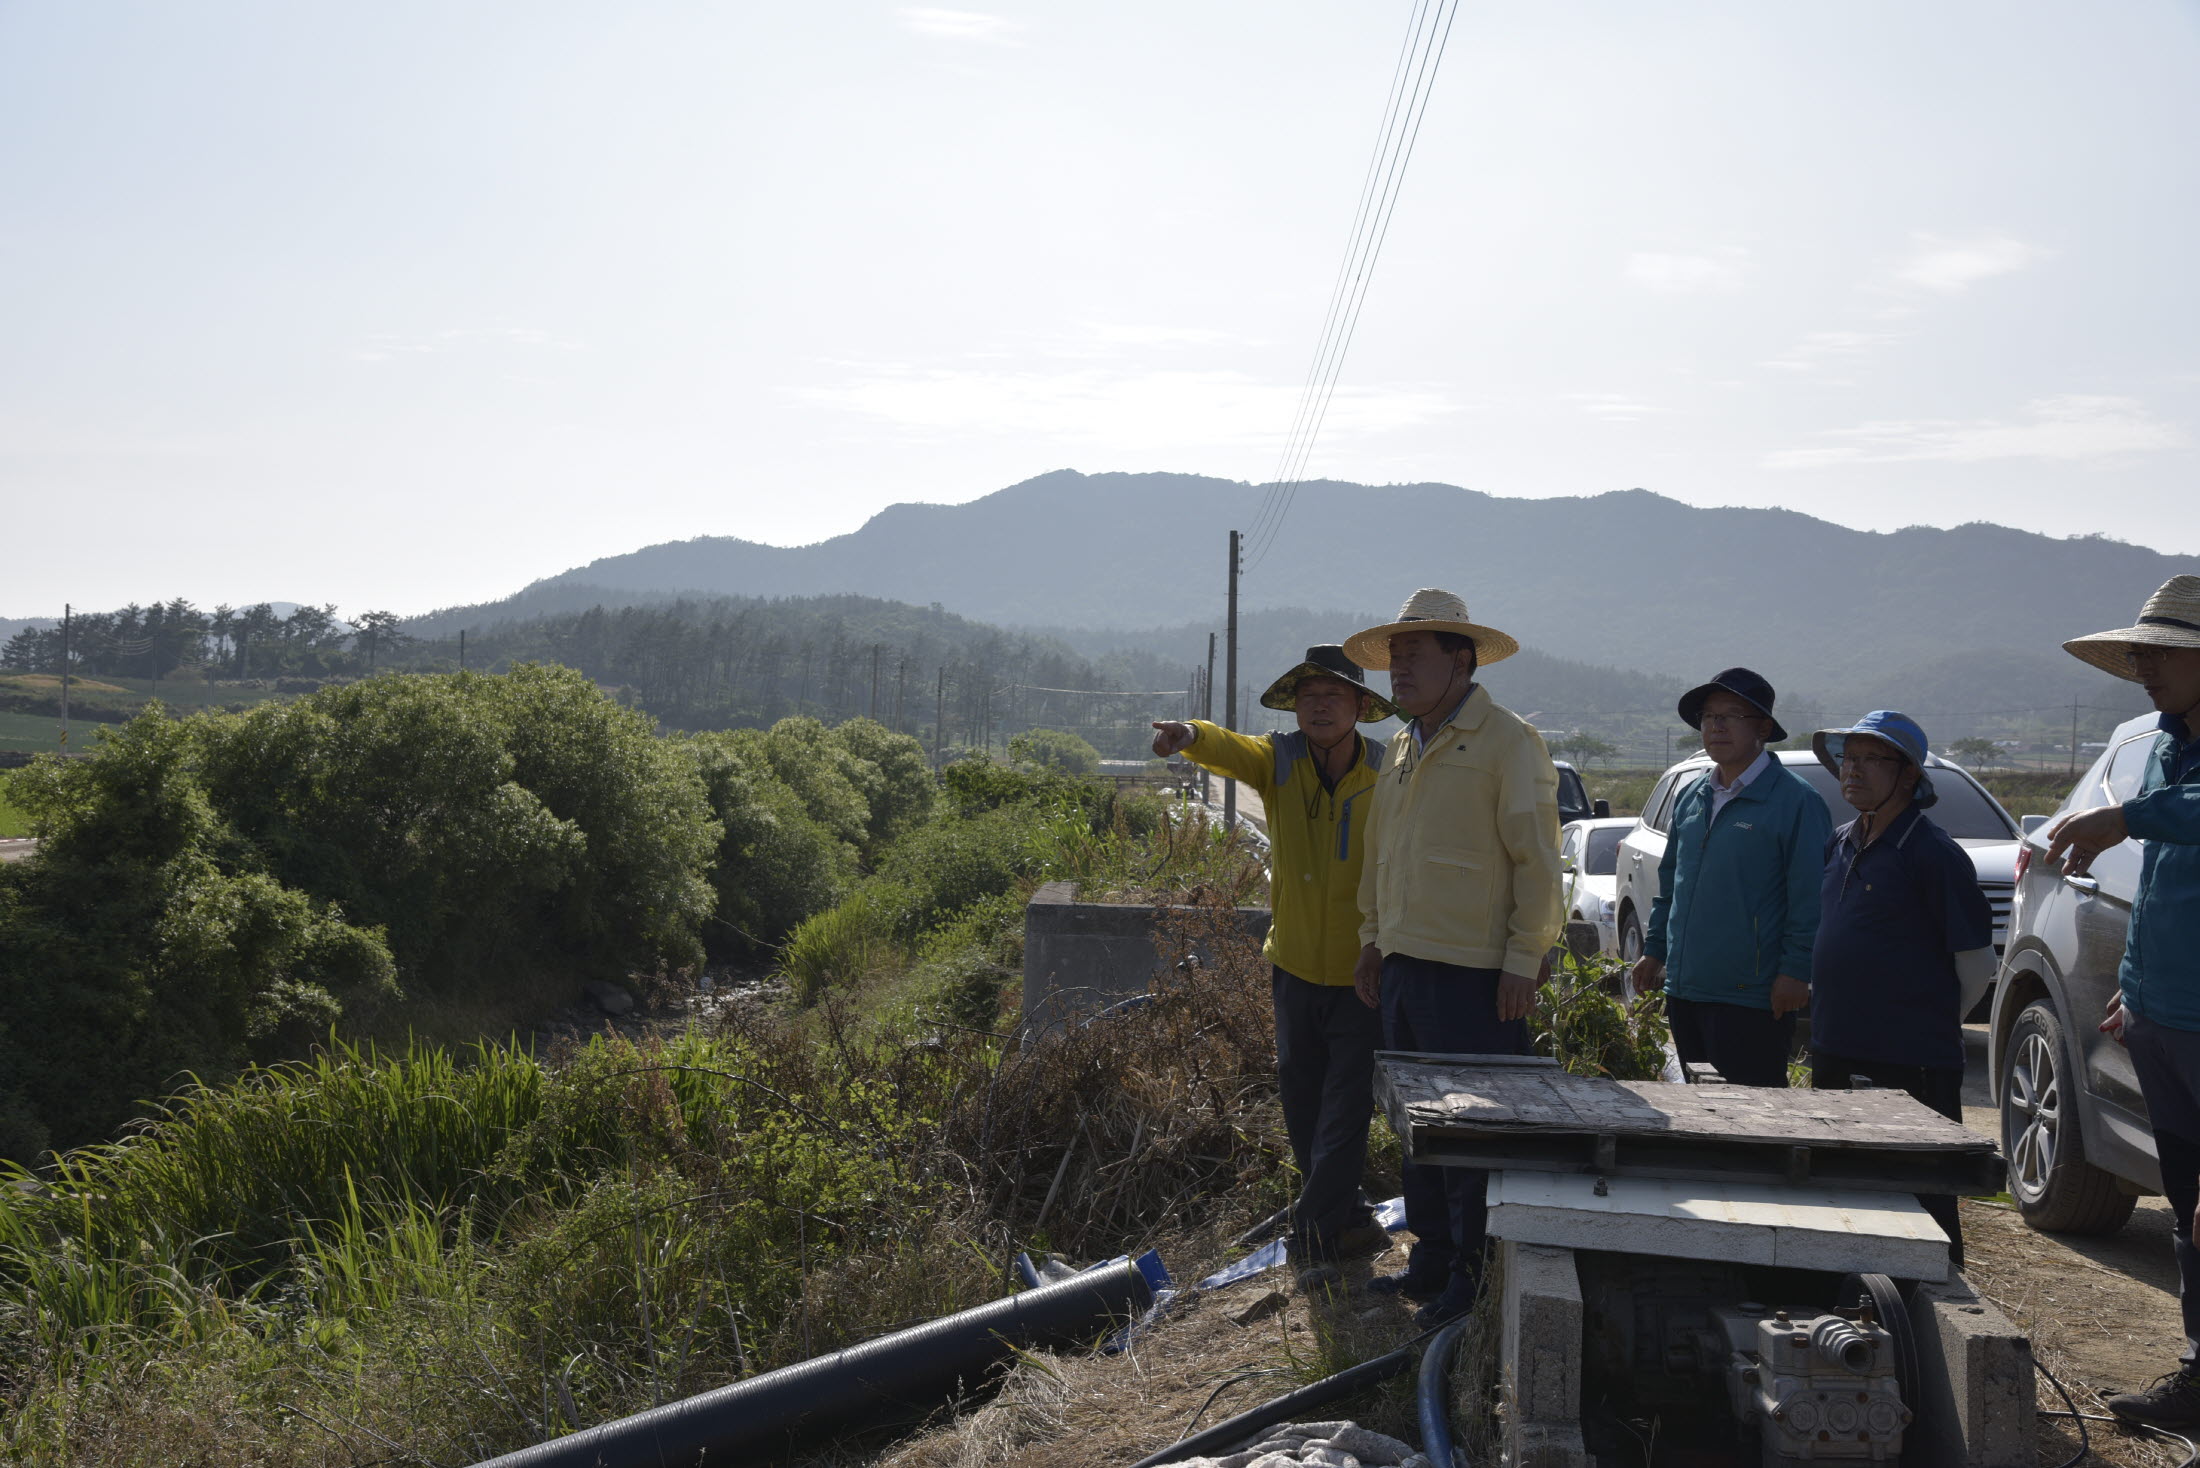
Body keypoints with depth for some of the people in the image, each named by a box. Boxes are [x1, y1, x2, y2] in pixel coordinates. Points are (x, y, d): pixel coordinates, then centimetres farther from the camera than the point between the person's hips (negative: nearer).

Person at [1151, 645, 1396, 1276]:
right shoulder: (1279, 761, -5)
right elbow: (1229, 749, -25)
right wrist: (1189, 735, -48)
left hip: (1363, 970, -3)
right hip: (1295, 964, 4)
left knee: (1346, 1106, -3)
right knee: (1302, 1099, 14)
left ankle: (1314, 1229, 7)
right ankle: (1343, 1214, 31)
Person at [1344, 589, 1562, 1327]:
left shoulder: (1506, 741, -8)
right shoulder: (1402, 748, 16)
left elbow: (1536, 859, -10)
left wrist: (1523, 959, -13)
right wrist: (1373, 938, 20)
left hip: (1472, 974, -8)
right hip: (1404, 965, 8)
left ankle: (1475, 1272, 7)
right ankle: (1431, 1259, 24)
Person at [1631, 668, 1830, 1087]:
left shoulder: (1795, 801, -7)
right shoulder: (1691, 797, 14)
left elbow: (1811, 897, -10)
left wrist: (1796, 971, -14)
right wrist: (1654, 950, 18)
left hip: (1752, 996, -7)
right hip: (1684, 988, 7)